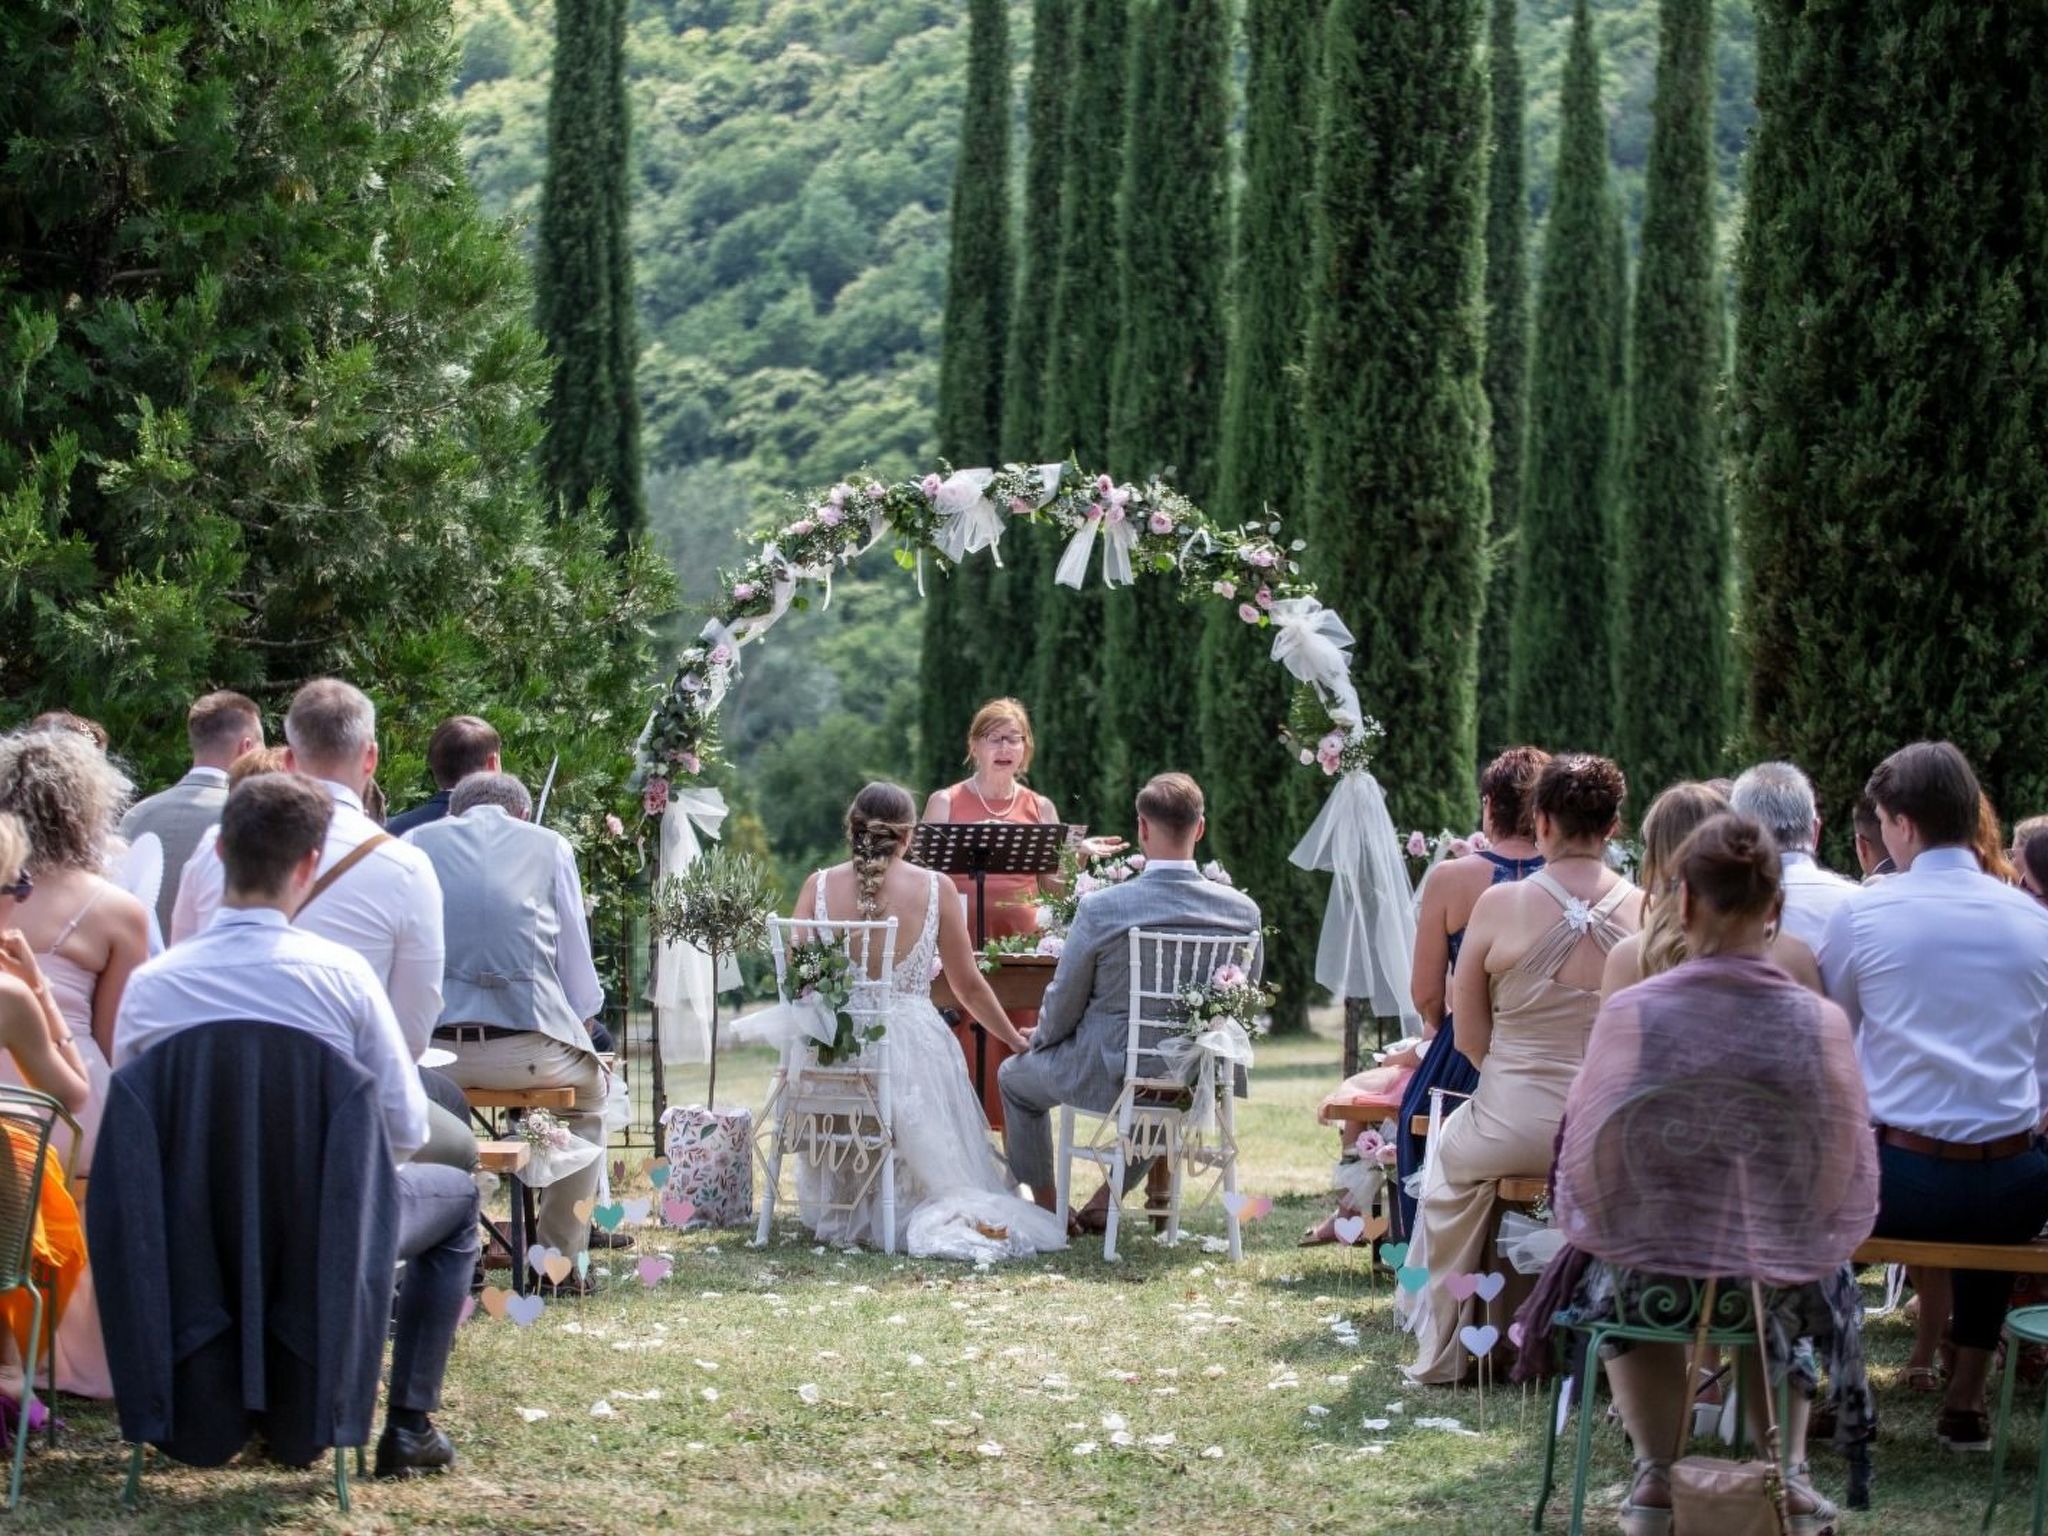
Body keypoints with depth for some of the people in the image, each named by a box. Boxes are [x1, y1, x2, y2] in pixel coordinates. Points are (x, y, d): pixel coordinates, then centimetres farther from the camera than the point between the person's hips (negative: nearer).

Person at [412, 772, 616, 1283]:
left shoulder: (417, 843, 13)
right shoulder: (549, 847, 9)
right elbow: (577, 962, 10)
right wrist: (578, 1027, 30)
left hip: (434, 1048, 2)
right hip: (530, 1046, -1)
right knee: (590, 1087, 31)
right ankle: (561, 1256, 27)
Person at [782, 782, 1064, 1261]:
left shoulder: (818, 886, -3)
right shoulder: (934, 889, -3)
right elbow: (969, 987, 5)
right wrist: (1017, 1041, 20)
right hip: (915, 1051, -1)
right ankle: (944, 1216, -13)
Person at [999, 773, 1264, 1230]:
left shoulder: (1099, 908, -20)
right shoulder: (1243, 911, -10)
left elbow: (1063, 1004, -8)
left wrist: (1039, 1039, 15)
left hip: (1109, 1076, -4)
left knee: (1014, 1076, 28)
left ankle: (1047, 1209, 35)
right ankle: (1108, 1198, 44)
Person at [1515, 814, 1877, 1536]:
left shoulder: (1630, 1013, -19)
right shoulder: (1820, 1023, -17)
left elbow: (1585, 1163, -10)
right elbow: (1848, 1187, -9)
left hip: (1649, 1266, -1)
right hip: (1781, 1279, 1)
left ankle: (1657, 1475, 35)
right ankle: (1787, 1473, 33)